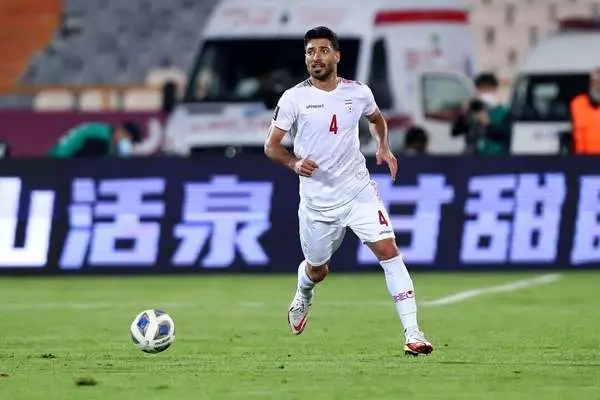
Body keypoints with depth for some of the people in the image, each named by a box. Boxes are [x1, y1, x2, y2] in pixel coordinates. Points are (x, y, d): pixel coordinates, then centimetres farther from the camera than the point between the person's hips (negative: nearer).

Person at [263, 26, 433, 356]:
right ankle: (303, 297, 55)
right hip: (316, 201, -1)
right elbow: (271, 146, -5)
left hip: (359, 192, 1)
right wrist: (294, 162, -24)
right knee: (317, 270, 15)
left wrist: (384, 147, 3)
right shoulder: (294, 98, -8)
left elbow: (377, 118, 22)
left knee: (388, 251, -16)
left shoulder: (358, 93, 0)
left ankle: (412, 334, -18)